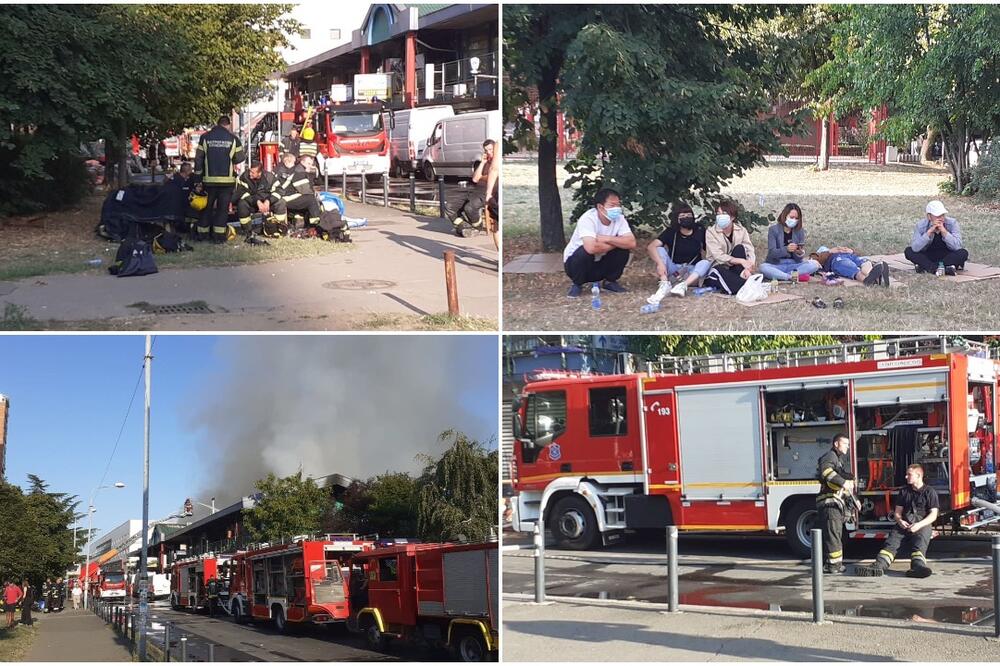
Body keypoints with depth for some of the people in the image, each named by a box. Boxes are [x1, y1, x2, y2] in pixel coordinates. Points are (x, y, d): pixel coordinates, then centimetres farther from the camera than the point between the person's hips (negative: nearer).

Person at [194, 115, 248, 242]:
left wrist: (197, 179, 5)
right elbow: (240, 158, 1)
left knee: (207, 207, 12)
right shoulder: (233, 139, -2)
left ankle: (202, 234, 16)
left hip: (209, 180, 1)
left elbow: (198, 159, 1)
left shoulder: (205, 137, 2)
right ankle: (219, 235, 1)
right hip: (227, 179, -1)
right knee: (223, 208, 5)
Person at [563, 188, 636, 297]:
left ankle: (610, 281, 7)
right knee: (586, 251, -36)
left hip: (600, 264, 5)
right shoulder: (588, 219, -30)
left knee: (623, 249, -17)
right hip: (575, 262, -4)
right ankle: (577, 285, -7)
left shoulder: (619, 218, -13)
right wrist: (616, 243, -28)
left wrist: (608, 239, -32)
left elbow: (631, 243, -23)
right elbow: (591, 248, -45)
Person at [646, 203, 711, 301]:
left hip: (692, 270, 0)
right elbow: (651, 247, -20)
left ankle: (683, 285, -46)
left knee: (707, 263, -27)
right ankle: (664, 284, -39)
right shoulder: (671, 232, -7)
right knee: (659, 250, -21)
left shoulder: (699, 231, -5)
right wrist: (660, 263, -35)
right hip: (673, 269, 0)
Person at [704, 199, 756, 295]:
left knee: (740, 248, -19)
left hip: (734, 270, 2)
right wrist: (741, 261, -33)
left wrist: (748, 268, -34)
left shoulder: (741, 230, 0)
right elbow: (719, 257, -19)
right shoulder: (711, 232, -7)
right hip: (717, 272, -2)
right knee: (719, 270, -36)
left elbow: (750, 251, -12)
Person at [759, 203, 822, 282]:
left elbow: (799, 258, 2)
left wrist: (800, 253, -22)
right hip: (776, 265, -3)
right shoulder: (773, 229, -2)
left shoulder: (800, 231, 6)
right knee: (763, 267, -34)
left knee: (815, 264, -22)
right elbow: (772, 253, -12)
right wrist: (786, 249, -30)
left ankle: (780, 276, -27)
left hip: (794, 264, 3)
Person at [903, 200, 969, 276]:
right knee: (908, 251, -23)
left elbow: (957, 246, -24)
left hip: (947, 257, -1)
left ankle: (927, 267, -32)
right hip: (928, 258, 1)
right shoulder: (921, 225, -13)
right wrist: (929, 232, -32)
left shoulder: (952, 223, -14)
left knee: (963, 253, -28)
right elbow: (915, 248, -25)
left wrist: (944, 231, -33)